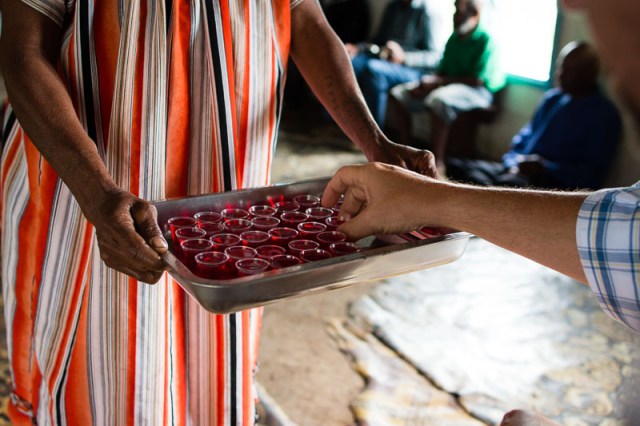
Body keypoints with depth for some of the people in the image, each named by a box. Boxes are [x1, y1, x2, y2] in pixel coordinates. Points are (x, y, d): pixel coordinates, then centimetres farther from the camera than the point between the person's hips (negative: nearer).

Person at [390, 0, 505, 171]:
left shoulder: (486, 41, -12)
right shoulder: (454, 38, 12)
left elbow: (477, 80, -19)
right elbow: (442, 70, 13)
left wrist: (439, 81, -18)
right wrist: (428, 82, -9)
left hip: (477, 91, -8)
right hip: (448, 85, 8)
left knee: (438, 99, -40)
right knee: (399, 94, 0)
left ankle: (437, 162, -34)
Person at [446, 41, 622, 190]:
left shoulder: (604, 116, -3)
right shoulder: (552, 98, 18)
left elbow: (592, 177, -10)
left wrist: (544, 168, -18)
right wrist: (513, 163, 1)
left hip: (552, 187, -7)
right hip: (518, 172, 7)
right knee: (452, 167, -12)